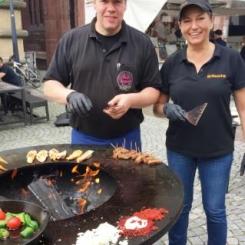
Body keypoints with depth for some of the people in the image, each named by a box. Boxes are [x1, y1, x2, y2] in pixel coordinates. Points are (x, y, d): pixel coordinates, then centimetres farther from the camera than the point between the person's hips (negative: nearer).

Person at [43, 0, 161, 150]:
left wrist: (131, 100, -22)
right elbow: (50, 84, 2)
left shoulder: (142, 43, -2)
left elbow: (153, 90, -1)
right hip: (83, 138, 1)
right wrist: (70, 95, -19)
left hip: (127, 139, 0)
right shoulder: (71, 39, 0)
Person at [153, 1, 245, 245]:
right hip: (179, 148, 2)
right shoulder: (171, 63, -2)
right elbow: (157, 107, 4)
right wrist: (167, 109, -18)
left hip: (218, 150, -1)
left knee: (215, 209, 14)